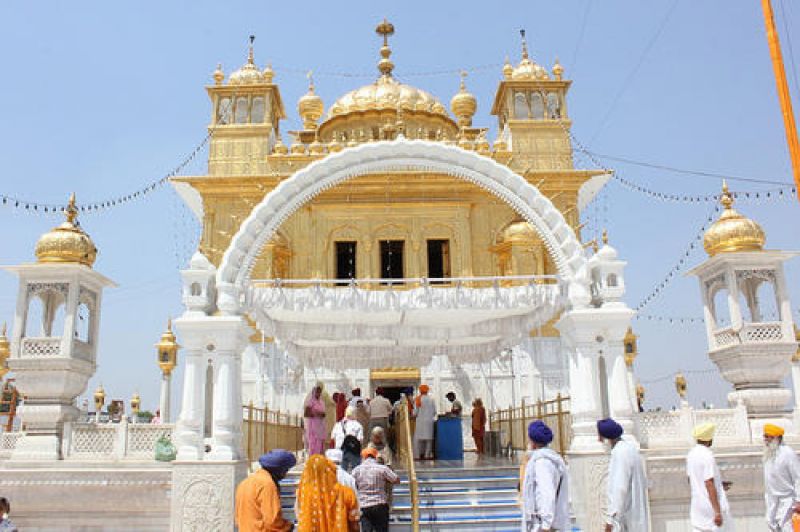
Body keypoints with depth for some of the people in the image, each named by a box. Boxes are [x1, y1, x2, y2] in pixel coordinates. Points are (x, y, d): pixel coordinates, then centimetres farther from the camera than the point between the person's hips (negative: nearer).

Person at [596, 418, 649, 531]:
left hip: (624, 516, -10)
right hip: (634, 512, 10)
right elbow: (643, 483, 18)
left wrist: (611, 519, -22)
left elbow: (620, 488, -24)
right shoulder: (630, 448, 10)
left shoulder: (620, 453, -19)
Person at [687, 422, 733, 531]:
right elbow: (709, 485, -21)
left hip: (697, 505, 7)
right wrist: (717, 512, -21)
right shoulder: (707, 456, -17)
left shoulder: (691, 454, 7)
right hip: (712, 505, -7)